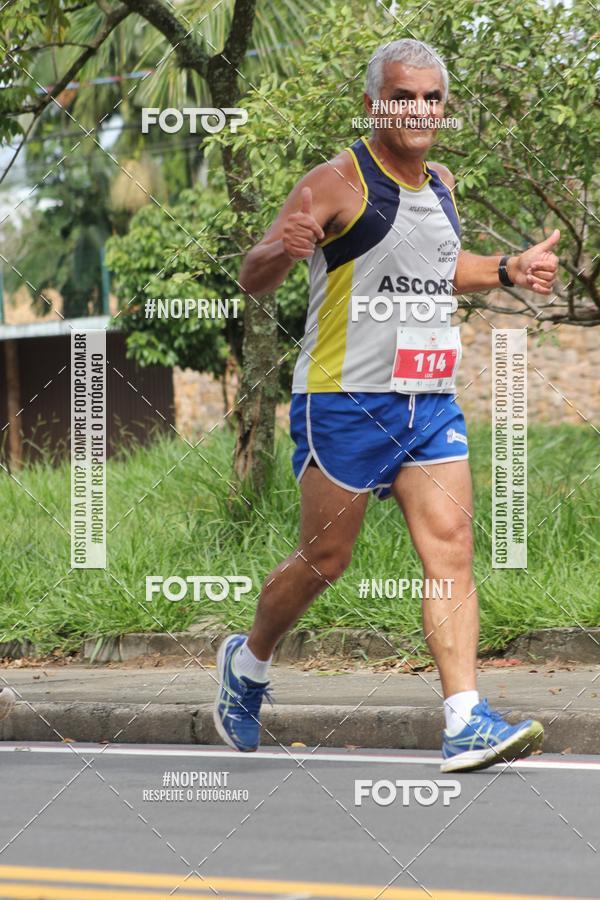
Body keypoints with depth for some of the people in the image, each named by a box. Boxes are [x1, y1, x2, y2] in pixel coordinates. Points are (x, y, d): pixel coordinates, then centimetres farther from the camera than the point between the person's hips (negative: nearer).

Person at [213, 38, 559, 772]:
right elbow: (252, 280, -13)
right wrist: (281, 250, -35)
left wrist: (509, 270, 19)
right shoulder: (338, 183, -10)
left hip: (431, 406, 6)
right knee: (324, 560, 3)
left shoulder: (440, 184, 13)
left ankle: (466, 723, -12)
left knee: (452, 553, -7)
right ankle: (248, 663, 30)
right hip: (345, 402, -6)